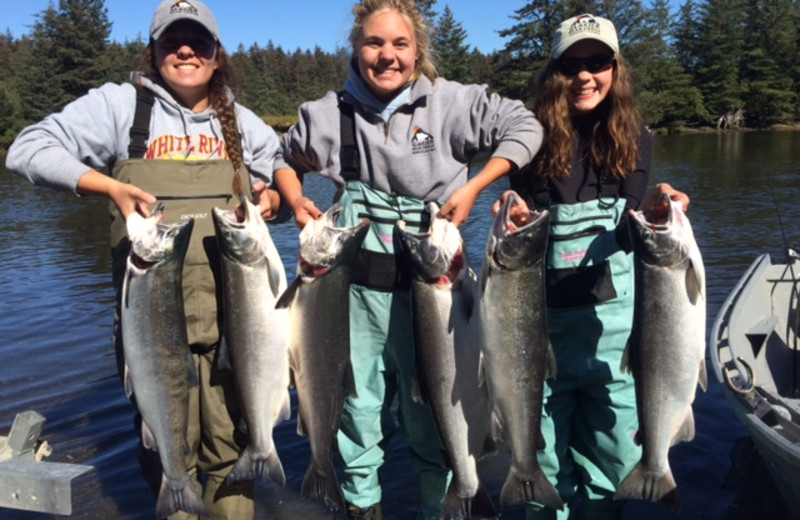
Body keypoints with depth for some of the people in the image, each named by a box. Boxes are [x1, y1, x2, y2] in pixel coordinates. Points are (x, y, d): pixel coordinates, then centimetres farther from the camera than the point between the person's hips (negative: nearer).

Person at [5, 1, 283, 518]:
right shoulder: (120, 105, 5)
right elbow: (29, 149, 2)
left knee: (231, 445, 6)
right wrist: (110, 186, -12)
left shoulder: (243, 123, 14)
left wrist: (274, 198, -1)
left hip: (233, 314, 2)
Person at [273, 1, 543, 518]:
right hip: (357, 286, 2)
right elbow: (287, 160, 19)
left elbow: (523, 127, -1)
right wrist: (296, 200, 0)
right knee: (357, 407, 13)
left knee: (430, 414, 9)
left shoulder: (452, 102, -5)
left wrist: (471, 188, -10)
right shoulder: (328, 114, 1)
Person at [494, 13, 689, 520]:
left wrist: (651, 211, -29)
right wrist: (514, 217, -27)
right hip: (544, 313, -1)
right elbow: (523, 226, -5)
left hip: (613, 314, 1)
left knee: (613, 447, 13)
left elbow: (626, 233, -7)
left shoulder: (633, 139, 1)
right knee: (545, 447, 11)